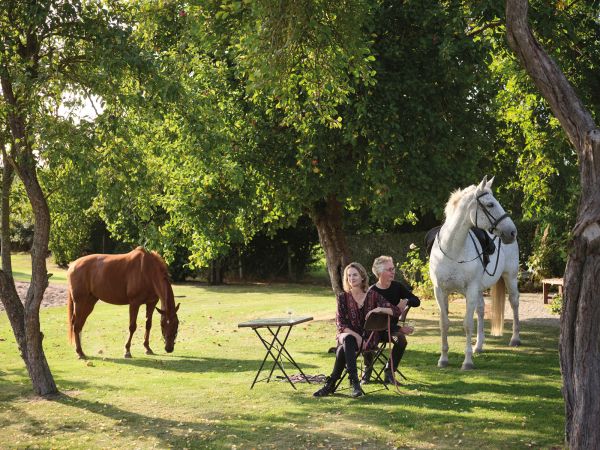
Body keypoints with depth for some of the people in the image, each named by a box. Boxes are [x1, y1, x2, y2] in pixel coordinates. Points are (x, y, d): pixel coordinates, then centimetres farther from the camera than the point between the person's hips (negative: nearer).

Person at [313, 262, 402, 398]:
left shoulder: (373, 295, 0)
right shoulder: (343, 297, 1)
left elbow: (396, 311, -4)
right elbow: (340, 323, -3)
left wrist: (380, 309, -24)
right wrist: (355, 335, -20)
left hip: (368, 338, -1)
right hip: (348, 334, 1)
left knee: (343, 349, -31)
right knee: (348, 340, -37)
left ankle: (331, 384, -26)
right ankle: (354, 382, -40)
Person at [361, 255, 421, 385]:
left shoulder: (397, 287, 0)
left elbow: (417, 301, 3)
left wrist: (406, 301, -22)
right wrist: (400, 328, -26)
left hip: (392, 327, 3)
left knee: (401, 339, -30)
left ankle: (389, 372, -10)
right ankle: (367, 370, -3)